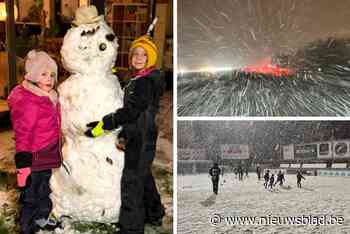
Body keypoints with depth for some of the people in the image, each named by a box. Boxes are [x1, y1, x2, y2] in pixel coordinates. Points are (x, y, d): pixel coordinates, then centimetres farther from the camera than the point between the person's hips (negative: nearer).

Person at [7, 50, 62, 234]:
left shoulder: (49, 98, 7)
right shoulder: (27, 102, -22)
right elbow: (23, 136, -23)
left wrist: (56, 153, 26)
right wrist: (23, 165, -23)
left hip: (48, 157, 10)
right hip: (34, 158, -10)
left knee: (44, 190, 27)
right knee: (30, 195, 6)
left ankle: (41, 219, 47)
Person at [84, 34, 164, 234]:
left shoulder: (147, 82, -19)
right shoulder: (139, 80, 12)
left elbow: (131, 111, -26)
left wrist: (104, 125, -26)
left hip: (142, 140, -10)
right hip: (138, 137, 10)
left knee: (132, 182, -4)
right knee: (144, 176, 22)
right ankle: (154, 214, 40)